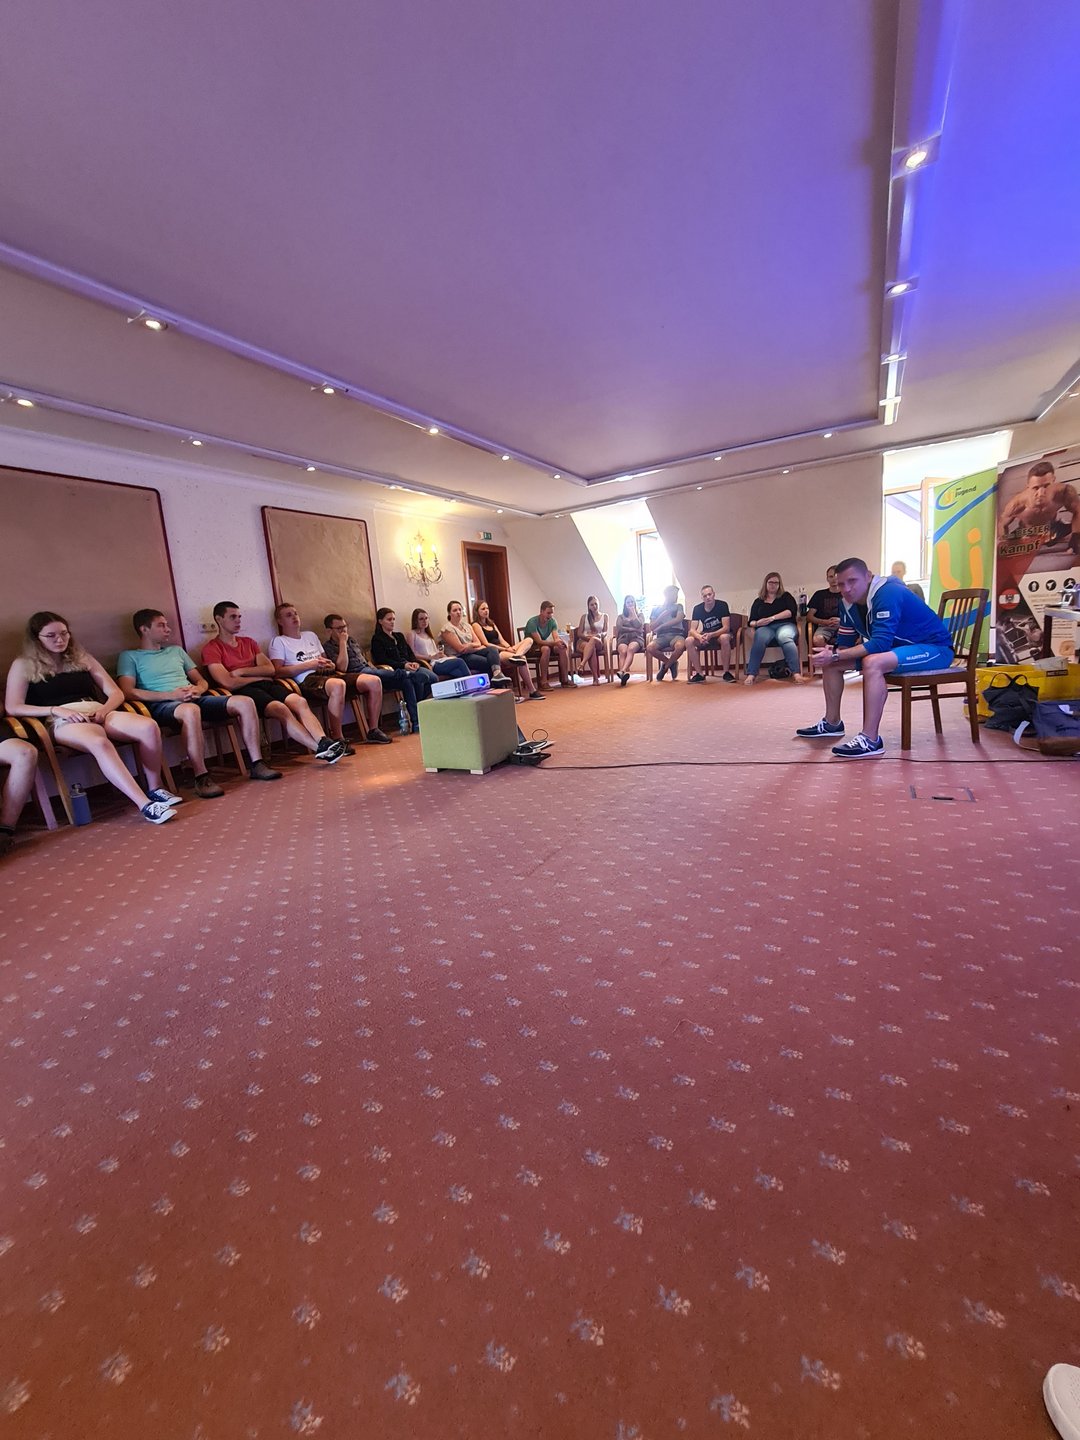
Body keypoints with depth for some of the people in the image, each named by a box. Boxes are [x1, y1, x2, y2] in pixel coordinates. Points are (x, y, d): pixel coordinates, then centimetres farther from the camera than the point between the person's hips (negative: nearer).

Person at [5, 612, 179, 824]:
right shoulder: (23, 665, 12)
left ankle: (155, 789, -17)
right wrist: (56, 710, -13)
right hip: (62, 721, -4)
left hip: (96, 713, 4)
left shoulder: (83, 659, 22)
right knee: (99, 742, -41)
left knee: (148, 726, -29)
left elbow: (116, 693, 15)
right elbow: (13, 707, 1)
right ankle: (145, 805, -48)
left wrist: (103, 710, -7)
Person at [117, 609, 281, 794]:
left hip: (194, 699, 6)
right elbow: (127, 692, -5)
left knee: (245, 702, -17)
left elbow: (202, 681, 26)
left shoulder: (176, 650, 30)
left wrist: (196, 690, 0)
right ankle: (201, 777, -36)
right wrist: (171, 695, -15)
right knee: (190, 710, -42)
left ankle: (256, 765, -16)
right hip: (162, 705, -6)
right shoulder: (129, 656, 12)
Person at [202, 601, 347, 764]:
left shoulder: (248, 641, 25)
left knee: (300, 702, -24)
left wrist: (242, 671, -3)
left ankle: (324, 741, -42)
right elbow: (228, 683, -9)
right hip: (242, 691, -6)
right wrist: (258, 676, 2)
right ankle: (320, 749, -40)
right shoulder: (211, 648, 6)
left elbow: (270, 669, 11)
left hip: (265, 684, 6)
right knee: (280, 709, -32)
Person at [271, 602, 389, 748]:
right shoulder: (278, 641, 11)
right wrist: (310, 664, -10)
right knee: (338, 685, -43)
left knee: (374, 681, -12)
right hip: (307, 680, -7)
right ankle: (337, 739, -34)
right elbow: (278, 671, -4)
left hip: (328, 675, 7)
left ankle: (373, 731, -3)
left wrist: (331, 665, 8)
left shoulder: (311, 635, 31)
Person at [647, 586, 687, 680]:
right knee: (650, 648, -33)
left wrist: (661, 626, -5)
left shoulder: (678, 607, 18)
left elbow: (678, 619, -3)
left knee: (680, 646, -39)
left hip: (676, 634, -1)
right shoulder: (656, 609, 18)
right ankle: (672, 663, -6)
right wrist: (662, 615, -2)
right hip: (662, 636, 1)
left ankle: (666, 665, -7)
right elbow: (651, 627, 9)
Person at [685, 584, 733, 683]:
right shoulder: (697, 608, -5)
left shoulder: (722, 605, -14)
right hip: (705, 635, 3)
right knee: (689, 641, -25)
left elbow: (726, 628, -19)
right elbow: (692, 630, -11)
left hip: (720, 634, -3)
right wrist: (699, 637, -35)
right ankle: (700, 674, -20)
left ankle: (726, 672, -26)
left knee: (725, 638, -39)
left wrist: (711, 635, -36)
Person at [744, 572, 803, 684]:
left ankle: (796, 673, -47)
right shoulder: (758, 601, 23)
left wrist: (772, 618, -12)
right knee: (759, 639, -36)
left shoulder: (785, 596, 18)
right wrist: (756, 623, -10)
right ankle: (751, 674, -41)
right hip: (765, 628, 1)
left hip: (785, 625, -1)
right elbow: (751, 621, 16)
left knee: (784, 637, -38)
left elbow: (792, 611, 0)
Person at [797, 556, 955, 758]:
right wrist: (831, 654, -14)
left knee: (872, 663, -37)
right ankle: (832, 723, 14)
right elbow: (845, 643, 6)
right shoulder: (849, 602, -2)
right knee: (831, 662, 3)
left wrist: (835, 656, -35)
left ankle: (870, 740, -34)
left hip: (934, 648, -9)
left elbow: (880, 644, -35)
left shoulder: (888, 594, -27)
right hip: (896, 647, 9)